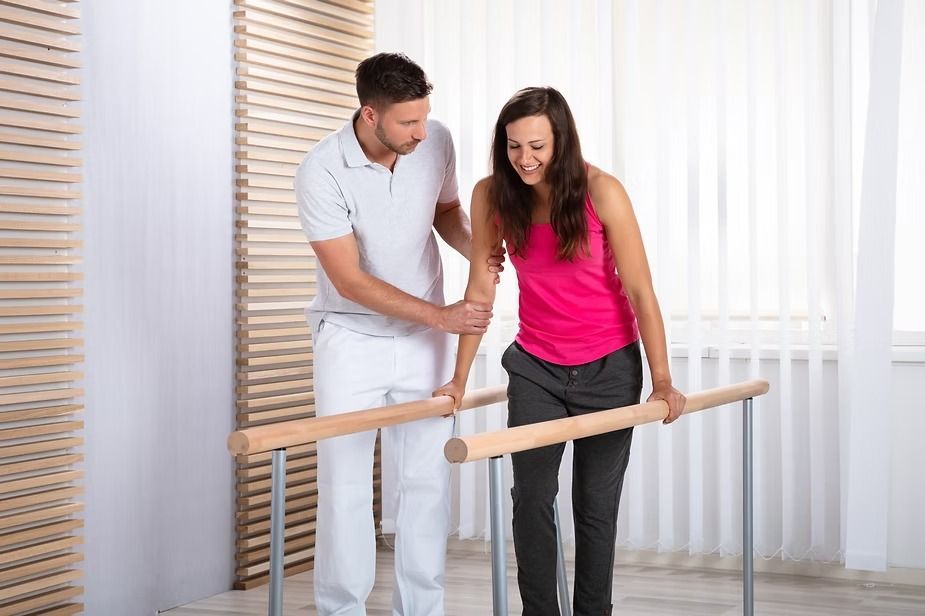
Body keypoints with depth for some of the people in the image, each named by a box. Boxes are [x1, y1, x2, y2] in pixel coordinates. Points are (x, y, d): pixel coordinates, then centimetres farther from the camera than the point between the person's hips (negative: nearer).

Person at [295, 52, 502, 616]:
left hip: (423, 338, 3)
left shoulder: (437, 142, -8)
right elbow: (348, 279, -18)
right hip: (352, 337, -3)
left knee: (428, 480, 4)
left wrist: (474, 248, -10)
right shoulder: (322, 172, -20)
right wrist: (440, 315, -20)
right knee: (345, 483, -3)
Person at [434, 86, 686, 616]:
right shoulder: (491, 195, -9)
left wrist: (663, 382, -15)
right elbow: (481, 288, -2)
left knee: (597, 503, 4)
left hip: (609, 367, -2)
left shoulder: (601, 193, -17)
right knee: (531, 496, -6)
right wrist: (460, 379, -1)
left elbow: (640, 291, -14)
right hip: (536, 367, 2)